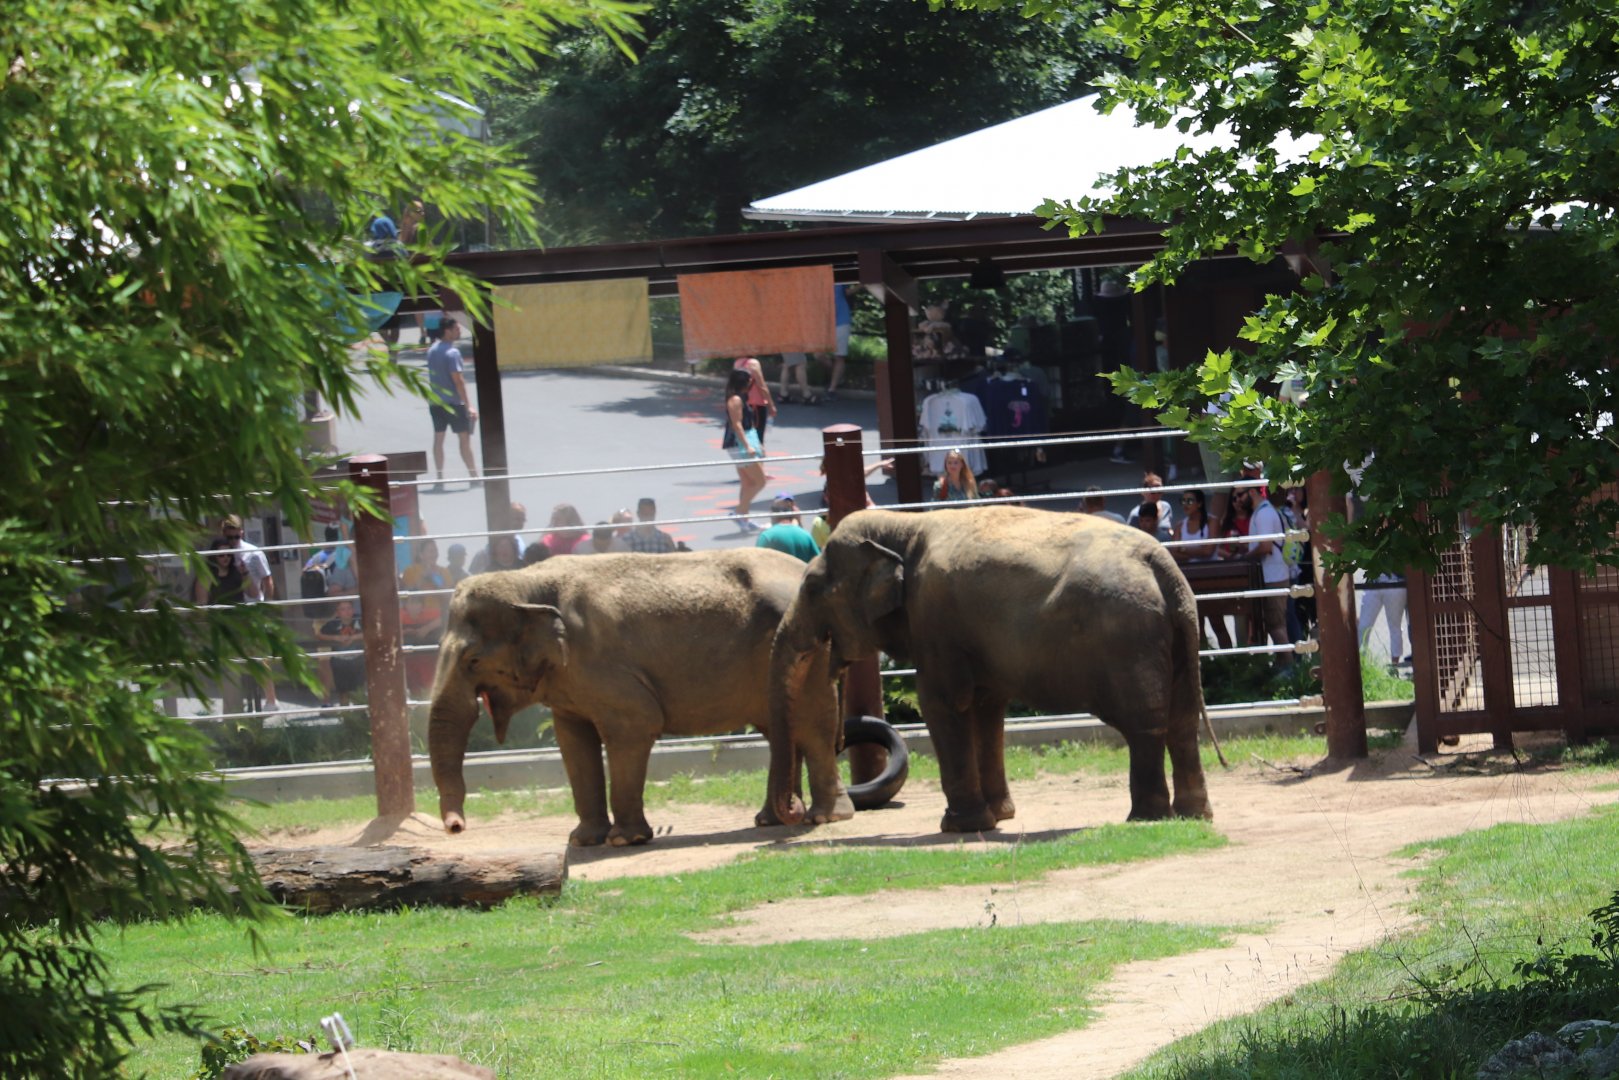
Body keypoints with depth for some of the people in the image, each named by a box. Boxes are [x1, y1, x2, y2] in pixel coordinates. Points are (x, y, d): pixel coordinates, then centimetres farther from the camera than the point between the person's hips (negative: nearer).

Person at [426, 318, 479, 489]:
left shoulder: (432, 350, 8)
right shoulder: (452, 352, -17)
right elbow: (458, 380, -19)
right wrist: (468, 405, -17)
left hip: (436, 402, 7)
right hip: (453, 402, -7)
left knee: (438, 438, 8)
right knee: (464, 438, 1)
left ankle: (440, 480, 9)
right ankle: (474, 477, 4)